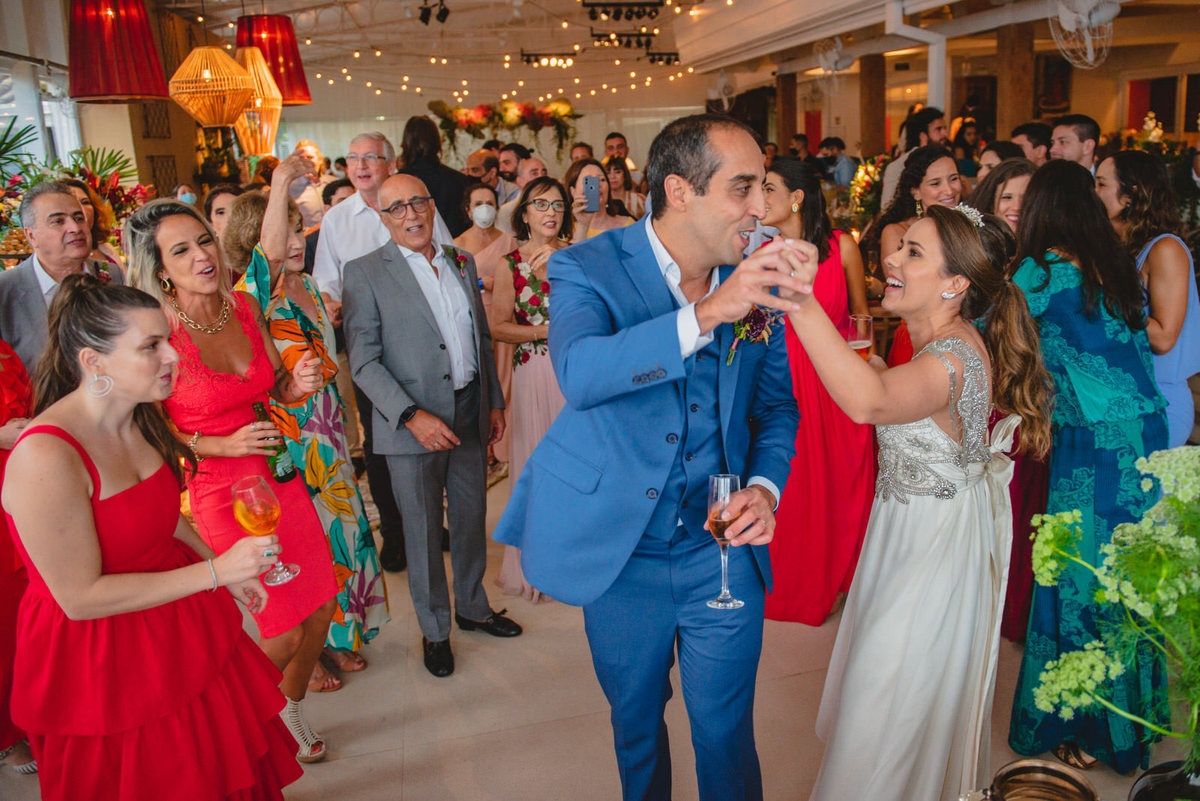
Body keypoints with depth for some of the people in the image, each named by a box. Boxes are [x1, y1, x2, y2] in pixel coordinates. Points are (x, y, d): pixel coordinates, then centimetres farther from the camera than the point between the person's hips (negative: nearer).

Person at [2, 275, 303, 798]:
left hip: (182, 633, 7)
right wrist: (214, 571, -25)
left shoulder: (141, 417, -3)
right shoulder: (44, 458, -29)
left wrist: (232, 569, 9)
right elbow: (81, 598, -24)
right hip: (105, 665, -7)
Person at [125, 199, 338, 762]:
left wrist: (298, 383, -9)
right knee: (284, 633, 0)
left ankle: (290, 711, 41)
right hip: (223, 493, -5)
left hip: (279, 478, 6)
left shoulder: (244, 307, -1)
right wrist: (222, 446, -20)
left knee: (321, 610, 11)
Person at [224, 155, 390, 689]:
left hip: (326, 433, 8)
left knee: (337, 528, 16)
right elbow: (271, 253, -39)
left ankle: (335, 637, 35)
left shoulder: (309, 288, 9)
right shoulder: (255, 291, -15)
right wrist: (281, 182, -43)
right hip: (285, 438, -7)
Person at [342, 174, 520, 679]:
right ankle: (434, 629, 27)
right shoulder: (366, 273, -7)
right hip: (413, 423, -5)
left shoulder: (462, 263, 9)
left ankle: (472, 607, 39)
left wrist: (494, 401, 13)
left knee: (471, 518, 18)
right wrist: (412, 415, -21)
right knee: (423, 530, 8)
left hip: (471, 415, 5)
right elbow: (363, 361, -12)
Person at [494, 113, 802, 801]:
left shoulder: (753, 278, -2)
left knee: (725, 733, 14)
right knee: (636, 727, 21)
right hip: (622, 556, -1)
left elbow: (777, 404, 8)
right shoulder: (588, 268, -13)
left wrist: (766, 486, -11)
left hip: (723, 553, 2)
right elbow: (579, 371, -33)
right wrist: (705, 314, -42)